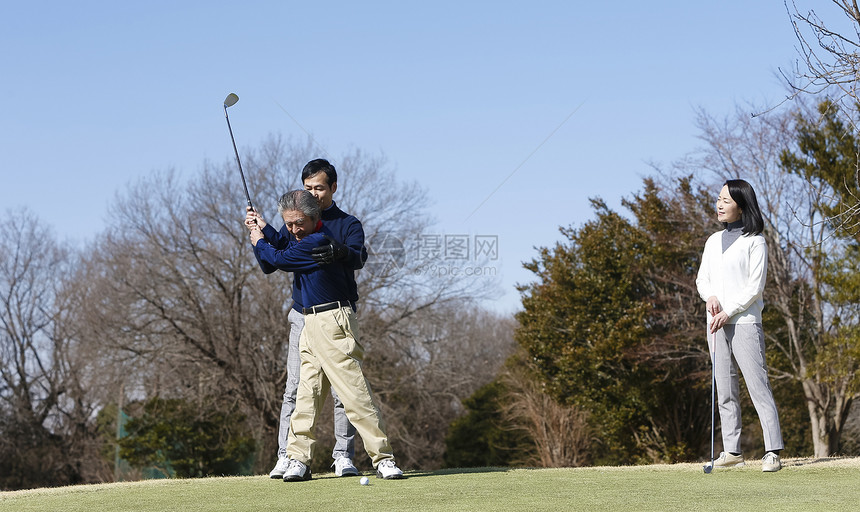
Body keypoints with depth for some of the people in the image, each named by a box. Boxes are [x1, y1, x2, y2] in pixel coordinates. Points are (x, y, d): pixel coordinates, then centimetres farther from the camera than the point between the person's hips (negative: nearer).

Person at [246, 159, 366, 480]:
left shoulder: (349, 224, 6)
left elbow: (359, 258, -15)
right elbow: (270, 265, 11)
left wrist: (340, 252, -37)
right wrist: (262, 231, -3)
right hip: (303, 315, 2)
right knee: (294, 388, -4)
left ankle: (343, 456, 0)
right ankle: (287, 457, -3)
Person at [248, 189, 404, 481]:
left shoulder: (319, 241, -16)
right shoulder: (301, 239, 16)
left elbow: (278, 259, -6)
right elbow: (272, 264, 29)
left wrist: (260, 243, 12)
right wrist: (261, 234, 19)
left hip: (332, 323, -10)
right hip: (312, 324, 10)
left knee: (354, 391, -12)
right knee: (307, 392, 7)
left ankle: (383, 459, -11)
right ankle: (298, 461, 9)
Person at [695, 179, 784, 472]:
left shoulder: (754, 241, -2)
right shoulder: (713, 241, 17)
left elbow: (755, 286, -8)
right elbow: (702, 278, 19)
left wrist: (728, 312, -13)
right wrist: (710, 296, -3)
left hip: (744, 320, -6)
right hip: (716, 324, 6)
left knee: (758, 385, -11)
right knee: (725, 390, 5)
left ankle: (773, 451, -14)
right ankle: (732, 451, 9)